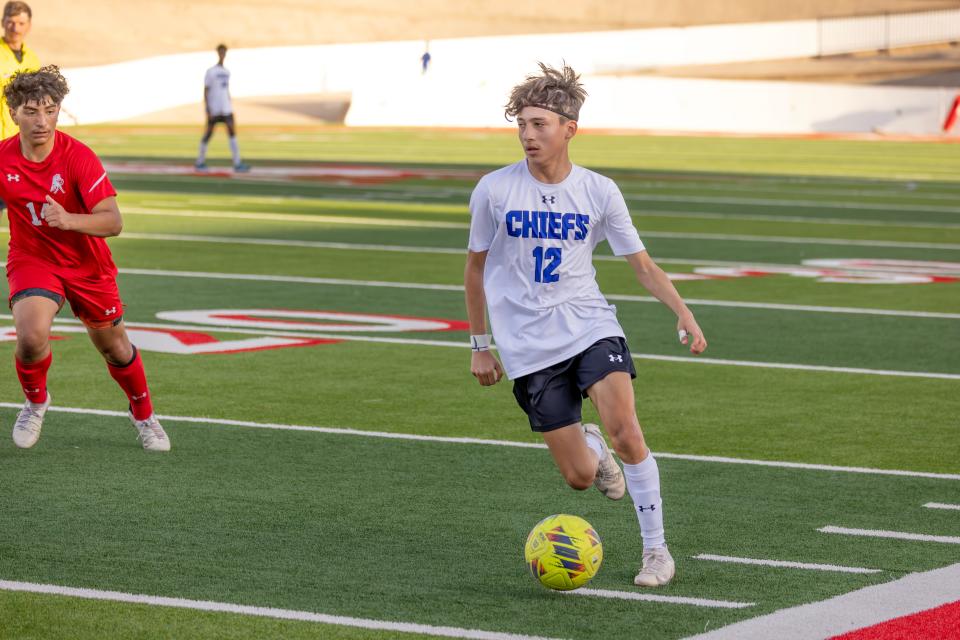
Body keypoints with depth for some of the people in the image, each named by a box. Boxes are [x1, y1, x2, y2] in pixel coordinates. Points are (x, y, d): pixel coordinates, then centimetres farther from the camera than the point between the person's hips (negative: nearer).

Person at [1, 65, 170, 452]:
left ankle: (143, 415, 43)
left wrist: (69, 220, -48)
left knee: (114, 348, 14)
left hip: (86, 264, 0)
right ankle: (35, 402, 6)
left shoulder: (79, 157, -24)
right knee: (31, 336, -26)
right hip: (31, 259, 0)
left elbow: (113, 221, -31)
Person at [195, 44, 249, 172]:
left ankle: (237, 163, -12)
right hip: (214, 109, -5)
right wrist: (207, 110, -14)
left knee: (232, 131, -7)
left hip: (226, 109, 5)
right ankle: (200, 161, 17)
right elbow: (205, 91, -8)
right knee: (209, 132, 3)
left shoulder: (227, 72, 13)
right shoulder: (210, 72, -6)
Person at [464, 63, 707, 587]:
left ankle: (656, 548, -8)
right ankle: (590, 448, 35)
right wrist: (479, 346, 10)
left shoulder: (599, 192, -2)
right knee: (580, 477, -5)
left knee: (624, 429, -25)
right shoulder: (494, 191, -4)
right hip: (528, 346, 0)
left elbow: (642, 264, 5)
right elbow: (475, 267, 9)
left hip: (591, 327, 0)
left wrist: (682, 312, -11)